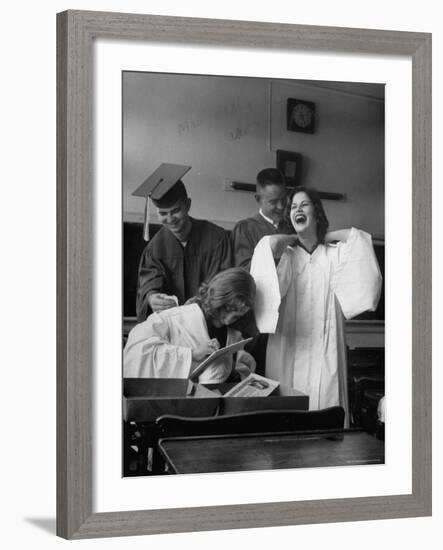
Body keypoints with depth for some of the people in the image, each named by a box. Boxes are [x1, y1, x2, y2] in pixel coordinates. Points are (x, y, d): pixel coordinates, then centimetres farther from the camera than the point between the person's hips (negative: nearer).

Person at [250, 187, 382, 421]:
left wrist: (325, 237, 6)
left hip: (324, 347, 1)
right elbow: (271, 242, -14)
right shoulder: (285, 254, 5)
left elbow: (357, 237, -5)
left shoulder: (335, 253, 8)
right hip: (289, 347, 0)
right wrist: (295, 239, 3)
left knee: (324, 400, -3)